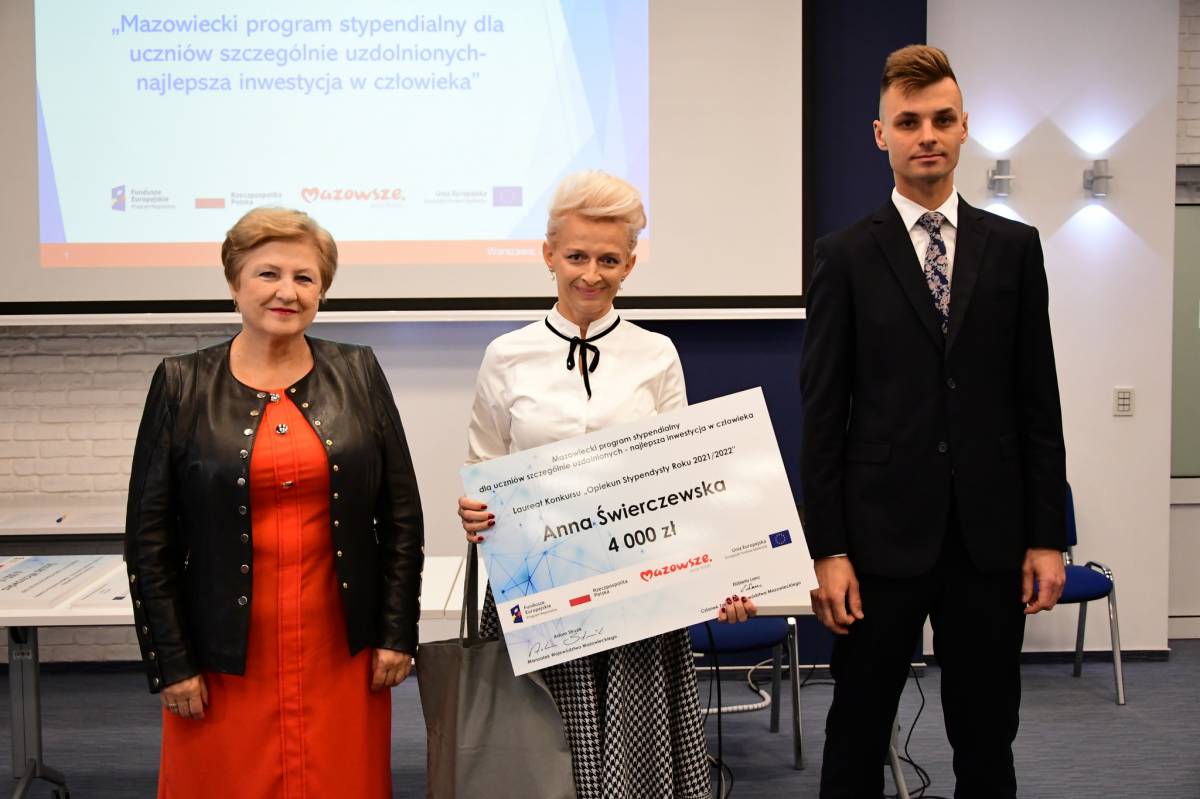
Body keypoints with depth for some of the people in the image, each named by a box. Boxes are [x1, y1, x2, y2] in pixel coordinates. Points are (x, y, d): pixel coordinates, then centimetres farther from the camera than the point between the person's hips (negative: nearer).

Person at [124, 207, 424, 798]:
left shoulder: (359, 374, 3)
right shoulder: (182, 384, 0)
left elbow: (402, 513, 5)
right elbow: (148, 533, 0)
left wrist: (397, 633, 1)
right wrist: (171, 661, -4)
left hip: (341, 649, 1)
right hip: (227, 656, -1)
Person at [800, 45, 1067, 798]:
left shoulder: (1015, 247, 6)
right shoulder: (845, 256, -1)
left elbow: (1038, 402, 6)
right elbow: (822, 414, -3)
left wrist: (1048, 536, 1)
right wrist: (827, 549, -7)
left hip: (990, 534, 2)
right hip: (884, 534, -2)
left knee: (987, 736, 12)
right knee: (858, 732, 10)